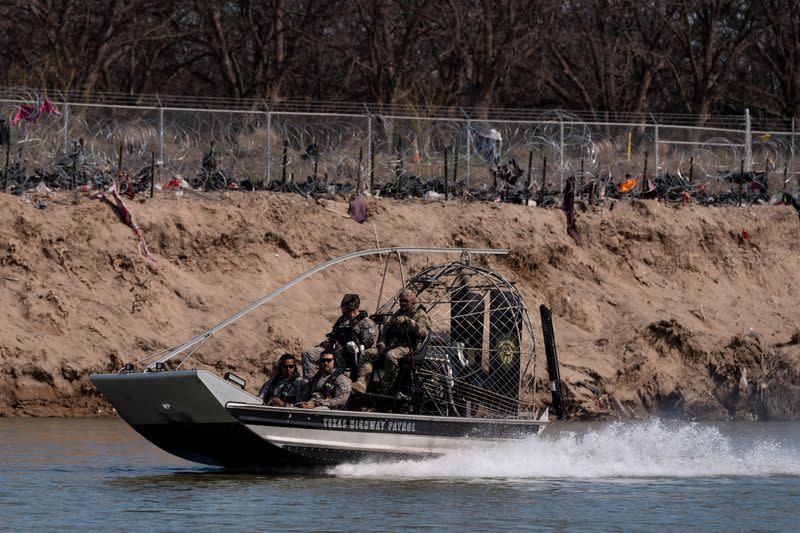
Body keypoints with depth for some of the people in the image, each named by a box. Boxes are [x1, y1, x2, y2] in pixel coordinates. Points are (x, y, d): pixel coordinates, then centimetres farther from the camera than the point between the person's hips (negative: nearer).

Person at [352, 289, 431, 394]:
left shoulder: (420, 315, 3)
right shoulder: (398, 313, 26)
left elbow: (424, 331, -17)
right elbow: (386, 329, 30)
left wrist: (408, 321, -26)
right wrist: (381, 343, 10)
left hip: (407, 347, -7)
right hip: (391, 345, 7)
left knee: (390, 356, -40)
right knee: (366, 354, -12)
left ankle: (386, 384, -26)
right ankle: (361, 383, -26)